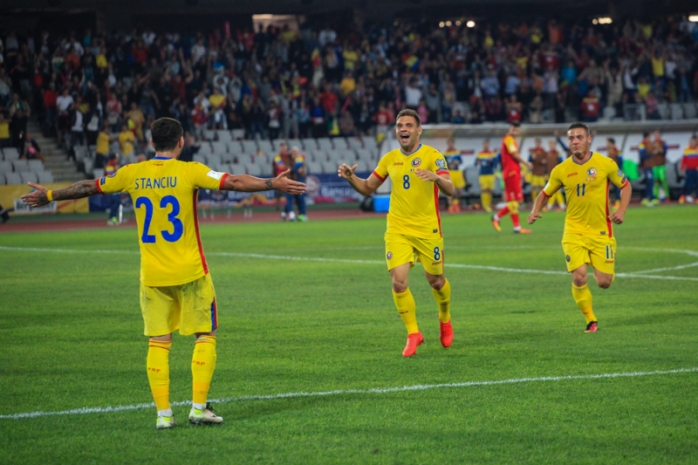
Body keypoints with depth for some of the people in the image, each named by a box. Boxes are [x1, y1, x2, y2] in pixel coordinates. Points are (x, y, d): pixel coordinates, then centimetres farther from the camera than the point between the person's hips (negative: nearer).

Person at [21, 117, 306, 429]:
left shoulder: (132, 175, 2)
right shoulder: (189, 172, -8)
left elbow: (89, 187, 13)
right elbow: (233, 182, -17)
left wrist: (49, 196, 26)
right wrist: (273, 184, -14)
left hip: (152, 275, 3)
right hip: (190, 273, -3)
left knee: (158, 342, 7)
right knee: (205, 335, 8)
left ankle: (163, 413, 4)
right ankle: (199, 407, 1)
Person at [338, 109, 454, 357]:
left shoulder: (432, 155, -8)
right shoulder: (390, 158, 7)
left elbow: (449, 189, -20)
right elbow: (367, 188, 16)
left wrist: (435, 177, -42)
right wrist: (351, 178, -5)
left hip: (427, 229, -3)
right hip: (398, 230, 3)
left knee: (436, 281, 10)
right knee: (399, 282, -11)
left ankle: (445, 320, 40)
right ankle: (413, 334, 3)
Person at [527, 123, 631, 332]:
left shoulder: (606, 164, -5)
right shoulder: (561, 170, -2)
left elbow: (625, 185, 7)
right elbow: (545, 193, 11)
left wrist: (622, 211, -7)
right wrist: (535, 212, -8)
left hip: (601, 231, 0)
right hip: (574, 231, 0)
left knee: (604, 282, -3)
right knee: (579, 277, -17)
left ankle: (601, 269, 36)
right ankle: (591, 320, 5)